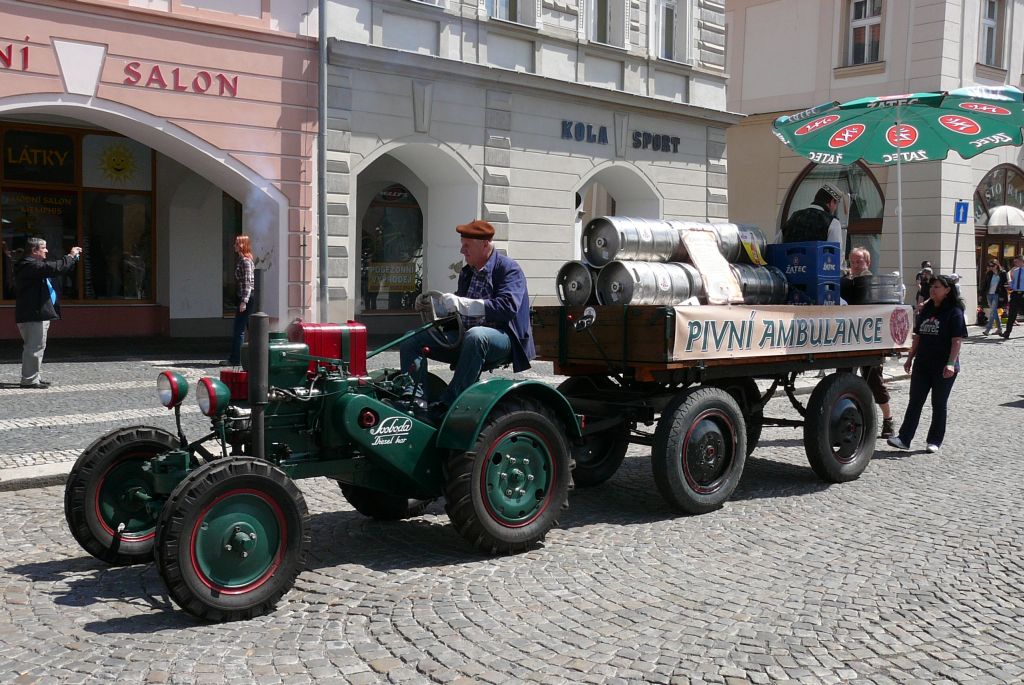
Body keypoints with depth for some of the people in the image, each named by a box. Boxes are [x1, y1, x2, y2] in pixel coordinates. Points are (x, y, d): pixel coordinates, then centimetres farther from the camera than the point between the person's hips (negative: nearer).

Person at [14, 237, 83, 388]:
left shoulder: (36, 264, 20)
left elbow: (56, 268, 25)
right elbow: (54, 268, -25)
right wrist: (70, 256, -13)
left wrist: (74, 257, 14)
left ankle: (33, 377, 23)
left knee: (37, 347, 16)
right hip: (33, 315, -11)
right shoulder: (28, 265, -15)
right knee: (35, 347, -9)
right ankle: (29, 380, -5)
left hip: (39, 314, 11)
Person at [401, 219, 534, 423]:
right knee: (411, 341, -4)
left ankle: (447, 405, -37)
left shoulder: (508, 269, -6)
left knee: (475, 335, -41)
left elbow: (507, 307, -23)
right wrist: (431, 305, 5)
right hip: (465, 337, 8)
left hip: (501, 338, -7)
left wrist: (461, 303, -27)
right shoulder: (466, 272, 16)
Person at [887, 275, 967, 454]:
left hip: (943, 368, -6)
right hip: (922, 364, 6)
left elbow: (957, 340, -13)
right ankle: (904, 438, 1)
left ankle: (934, 441, 14)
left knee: (939, 404, 5)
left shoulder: (954, 312, -8)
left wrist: (951, 363, -22)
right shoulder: (926, 310, 11)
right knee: (914, 401, 2)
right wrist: (910, 358, 14)